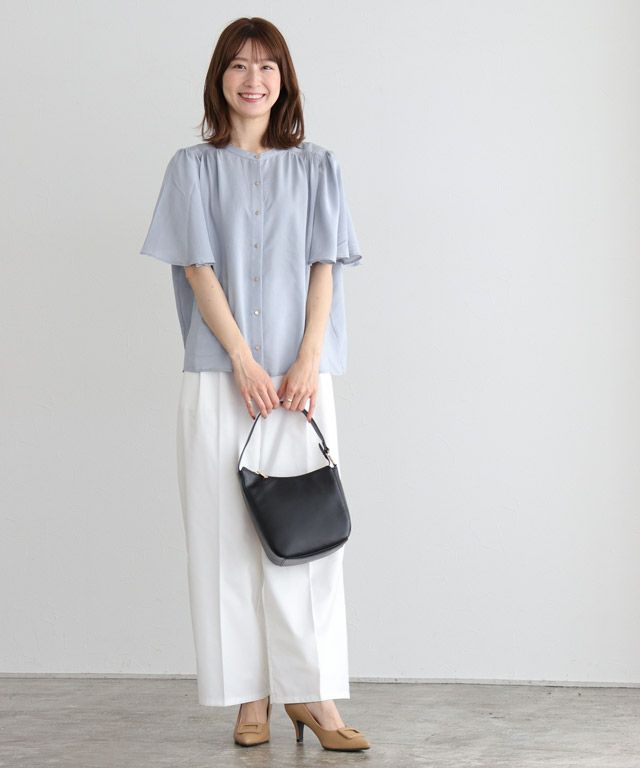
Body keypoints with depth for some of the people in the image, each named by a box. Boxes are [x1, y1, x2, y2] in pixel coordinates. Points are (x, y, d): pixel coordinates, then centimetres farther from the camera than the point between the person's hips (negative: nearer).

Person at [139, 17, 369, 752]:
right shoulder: (194, 167, 7)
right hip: (219, 376, -1)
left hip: (300, 377, 1)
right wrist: (243, 360, -11)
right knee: (229, 531, -1)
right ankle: (250, 695, 5)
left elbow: (323, 267, 4)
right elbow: (199, 267, -1)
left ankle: (310, 691, 2)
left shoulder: (315, 166, 11)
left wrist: (308, 360, -9)